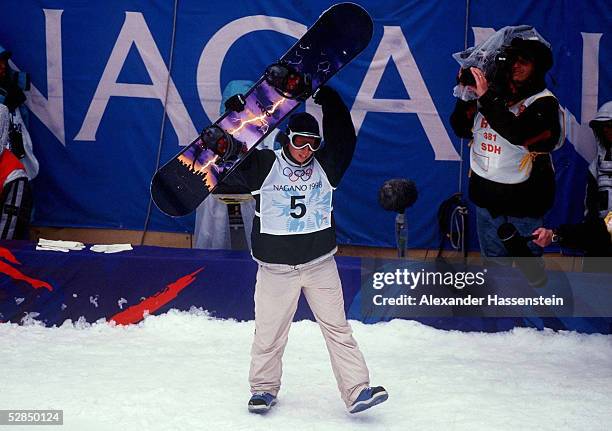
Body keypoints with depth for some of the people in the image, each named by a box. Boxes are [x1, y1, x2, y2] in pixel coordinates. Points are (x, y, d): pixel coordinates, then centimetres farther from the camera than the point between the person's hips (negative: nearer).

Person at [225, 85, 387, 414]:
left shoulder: (325, 165, 3)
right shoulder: (263, 165, -3)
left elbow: (344, 138, -5)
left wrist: (329, 100, -10)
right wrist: (235, 115, -19)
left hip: (320, 263, 2)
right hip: (275, 267, -2)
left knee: (337, 327, 0)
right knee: (270, 331, 8)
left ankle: (357, 390, 1)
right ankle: (264, 387, 28)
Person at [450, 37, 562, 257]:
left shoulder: (543, 102, -9)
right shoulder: (493, 93, 6)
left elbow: (518, 134, -27)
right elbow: (462, 129, 6)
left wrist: (485, 98, -27)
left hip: (522, 197, -5)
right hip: (486, 191, 5)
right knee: (492, 257, 17)